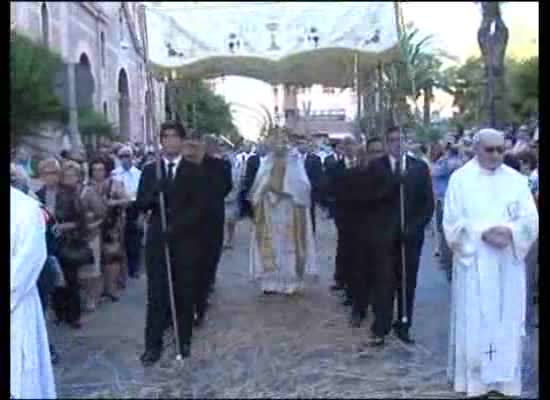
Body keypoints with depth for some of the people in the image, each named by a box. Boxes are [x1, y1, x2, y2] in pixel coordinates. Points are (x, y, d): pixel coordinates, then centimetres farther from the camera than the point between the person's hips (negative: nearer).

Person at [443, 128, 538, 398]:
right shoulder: (460, 178, -1)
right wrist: (483, 233, -19)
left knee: (507, 322, 6)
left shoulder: (516, 179, 5)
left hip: (509, 263, 3)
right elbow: (453, 222, -6)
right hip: (473, 262, -2)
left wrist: (510, 231, -19)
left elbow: (531, 220, 0)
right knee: (474, 322, 1)